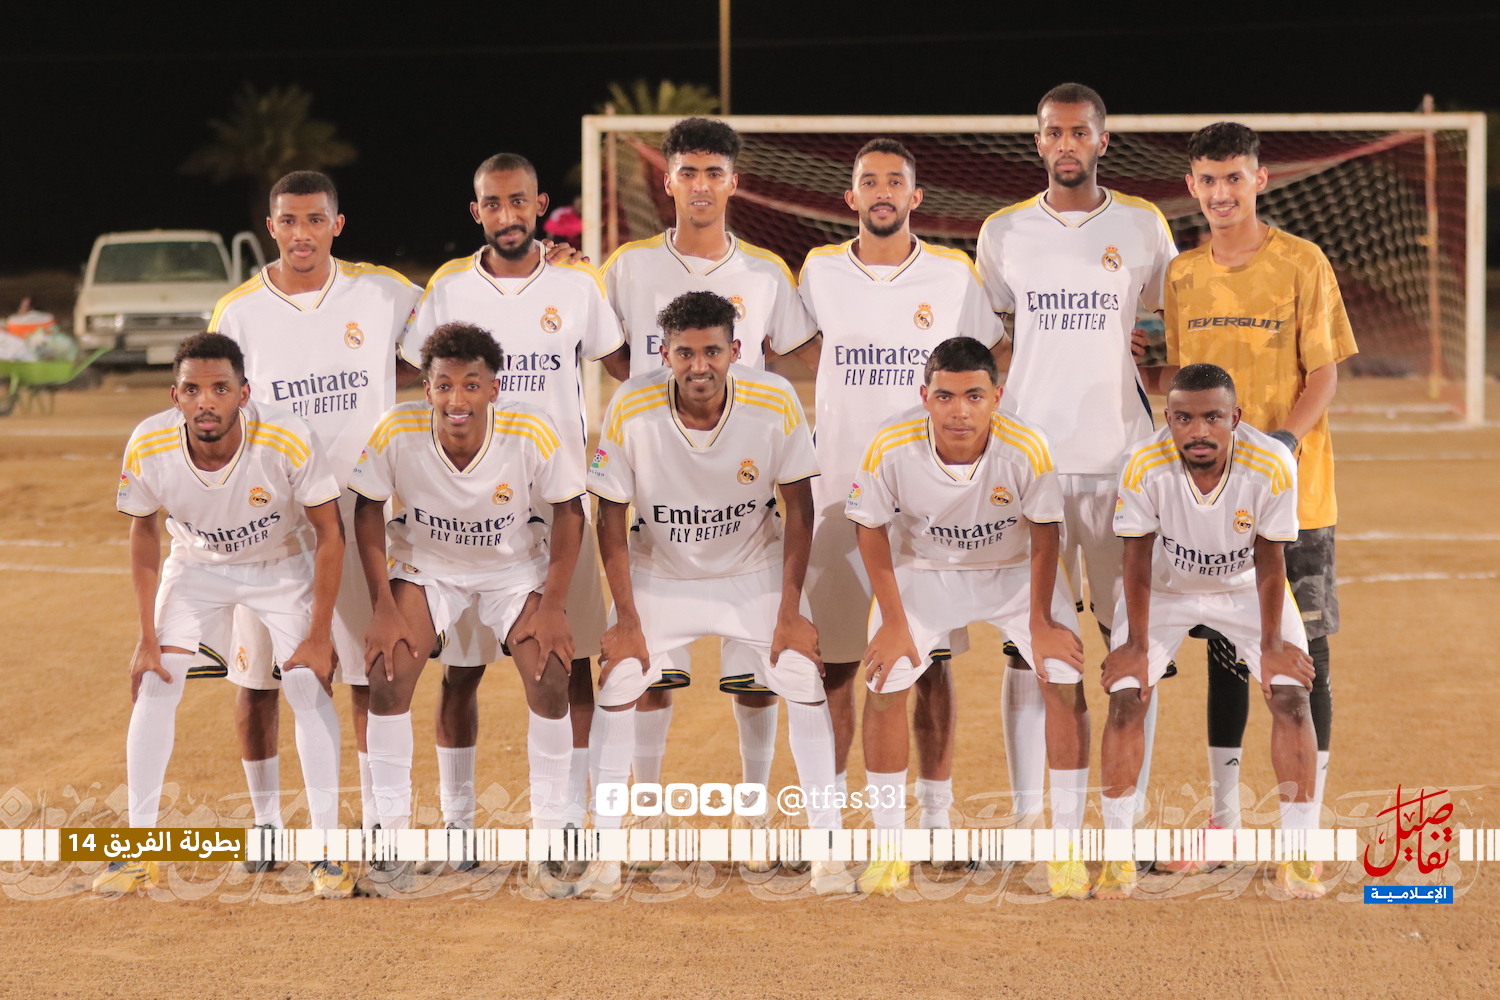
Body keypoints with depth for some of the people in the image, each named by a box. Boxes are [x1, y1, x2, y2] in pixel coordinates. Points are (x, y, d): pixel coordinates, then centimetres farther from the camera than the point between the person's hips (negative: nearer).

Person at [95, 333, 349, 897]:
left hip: (283, 567, -2)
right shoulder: (148, 448, -28)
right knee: (154, 686, -7)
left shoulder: (288, 441, -34)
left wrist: (319, 636, -18)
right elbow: (145, 533, -7)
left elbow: (329, 534, -19)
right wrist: (147, 637, -7)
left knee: (308, 688, -13)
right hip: (197, 565, 2)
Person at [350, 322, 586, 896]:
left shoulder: (533, 434, -28)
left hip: (516, 567, -1)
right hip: (428, 564, 1)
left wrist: (553, 605, -16)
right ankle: (393, 843, -5)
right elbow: (368, 509, -10)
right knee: (386, 674, -17)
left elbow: (568, 510, -12)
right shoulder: (397, 432, -26)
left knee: (551, 681, -18)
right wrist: (385, 607, -14)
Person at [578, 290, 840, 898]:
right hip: (658, 573, 0)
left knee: (804, 682, -10)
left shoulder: (776, 403, -22)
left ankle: (826, 838, 3)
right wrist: (626, 620, -11)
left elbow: (797, 507, -10)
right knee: (617, 683, -12)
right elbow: (611, 517, -11)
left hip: (754, 572, 0)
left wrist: (790, 612, -11)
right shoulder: (630, 412, -24)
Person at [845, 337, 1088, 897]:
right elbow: (872, 531, -12)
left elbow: (1044, 535, -13)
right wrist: (895, 623, -8)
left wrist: (1040, 621, -6)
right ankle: (890, 851, 7)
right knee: (882, 688, -9)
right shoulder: (891, 448, -30)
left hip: (1017, 572, 0)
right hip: (923, 572, 1)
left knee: (1066, 682, -12)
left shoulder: (1027, 450, -31)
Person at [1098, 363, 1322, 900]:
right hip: (1164, 588, 0)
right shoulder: (1145, 467, -31)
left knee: (1292, 694, -11)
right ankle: (1117, 855, -2)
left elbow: (1270, 563, -19)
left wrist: (1272, 645, -13)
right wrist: (1136, 646, -13)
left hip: (1246, 588, 0)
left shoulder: (1271, 466, -31)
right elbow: (1137, 561, -18)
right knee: (1126, 697, -13)